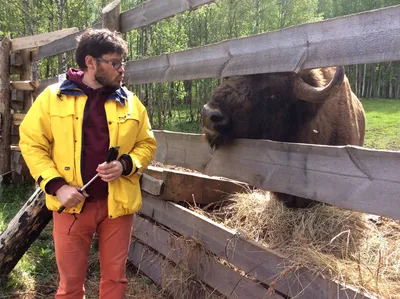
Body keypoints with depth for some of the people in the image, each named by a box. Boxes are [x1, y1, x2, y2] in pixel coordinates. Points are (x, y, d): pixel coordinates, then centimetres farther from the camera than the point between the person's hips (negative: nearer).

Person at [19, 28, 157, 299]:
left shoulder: (131, 102, 4)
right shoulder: (52, 97, -2)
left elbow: (147, 144, 9)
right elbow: (31, 144, 0)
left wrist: (125, 165, -12)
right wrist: (56, 185, -12)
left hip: (118, 203, 2)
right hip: (72, 204, -1)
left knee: (115, 277, 13)